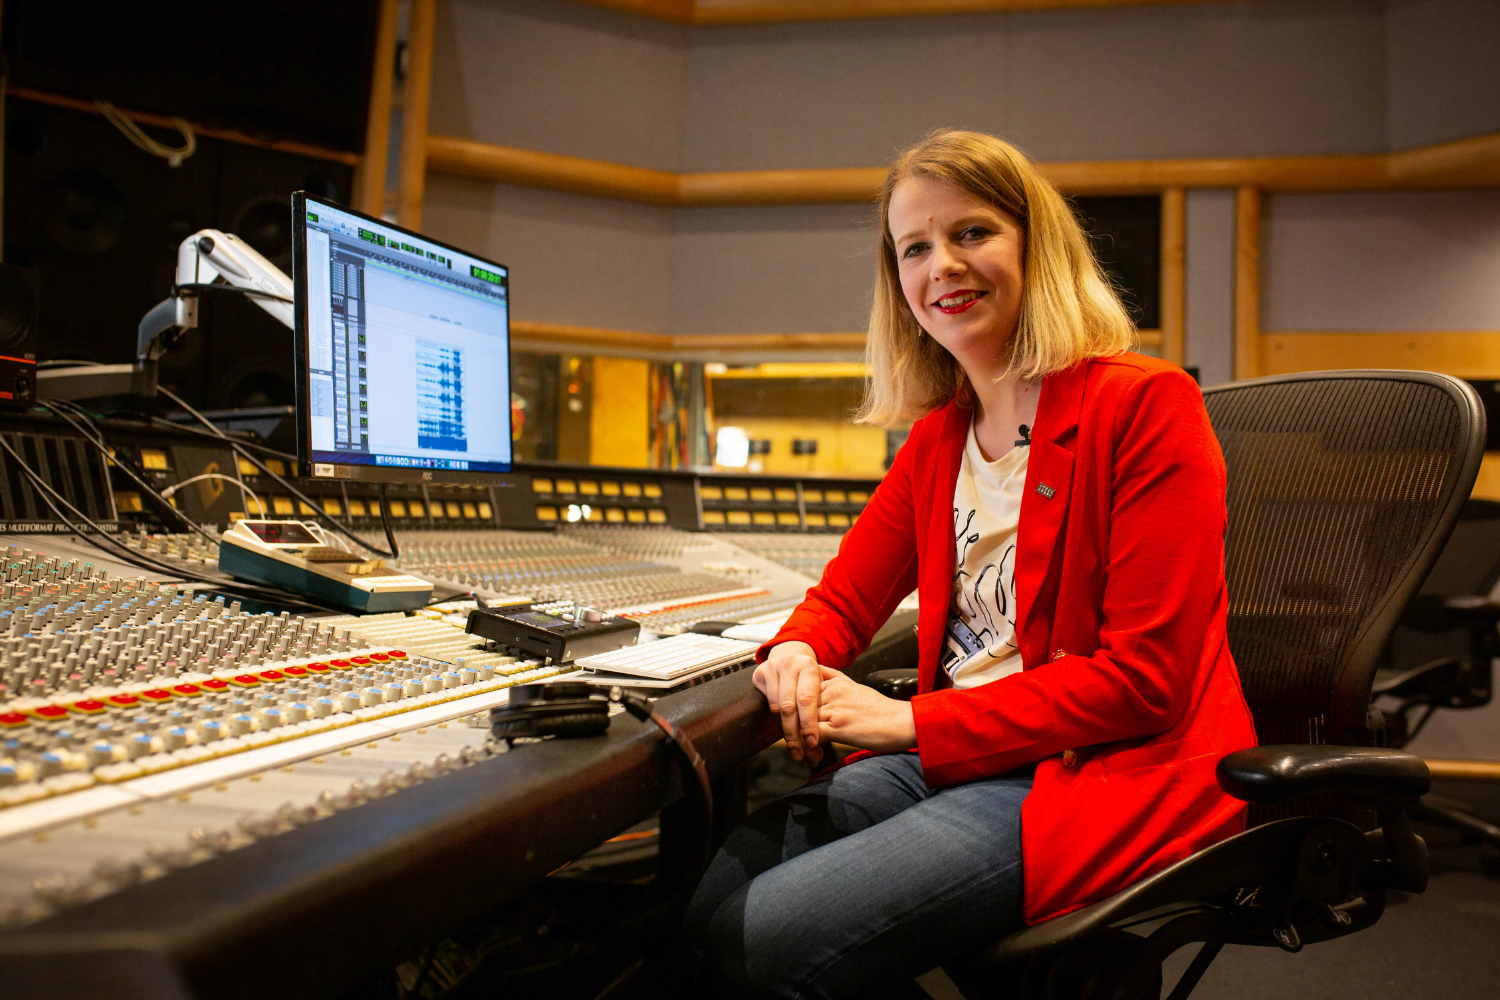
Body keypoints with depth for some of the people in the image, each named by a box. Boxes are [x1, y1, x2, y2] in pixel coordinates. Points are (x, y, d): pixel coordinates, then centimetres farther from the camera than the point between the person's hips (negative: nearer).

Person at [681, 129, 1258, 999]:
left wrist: (916, 721, -15)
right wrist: (796, 654, -8)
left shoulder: (1146, 404, -10)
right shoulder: (938, 438, 14)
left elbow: (1144, 680, -15)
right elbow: (845, 597, 18)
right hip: (957, 758, 7)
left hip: (1112, 772, -7)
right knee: (706, 897, -9)